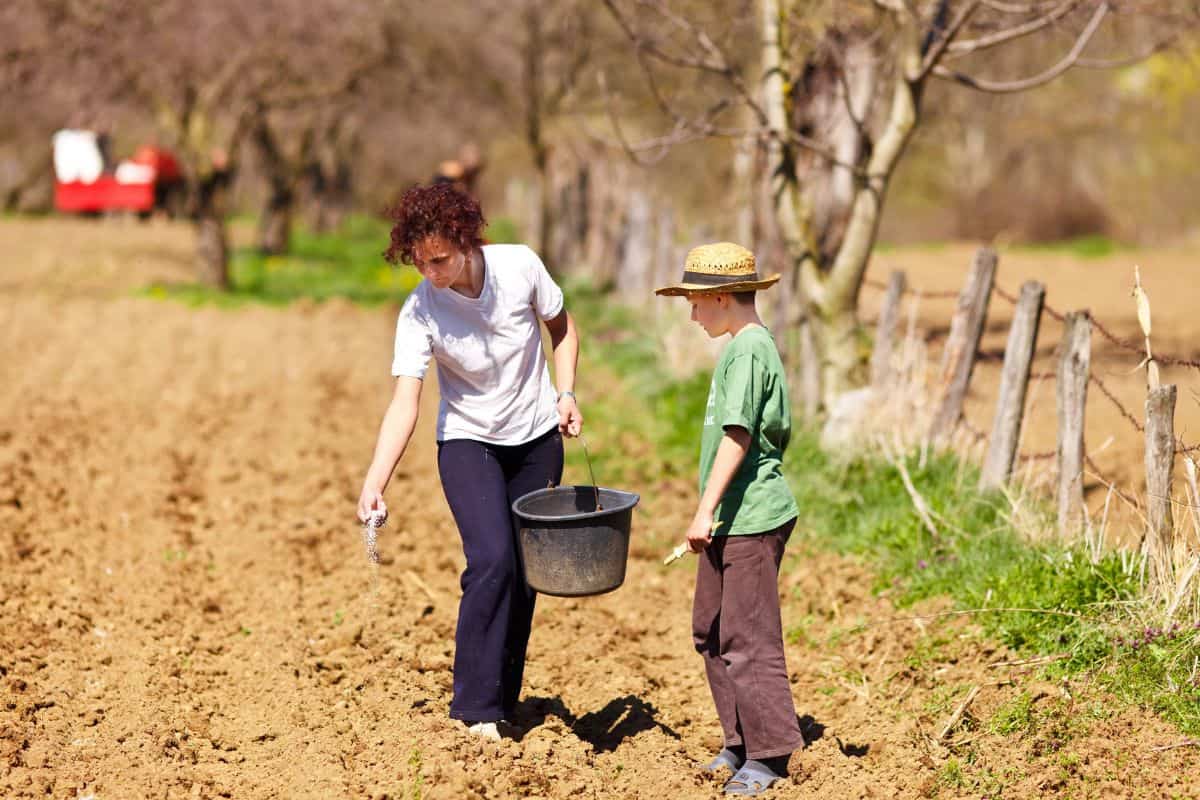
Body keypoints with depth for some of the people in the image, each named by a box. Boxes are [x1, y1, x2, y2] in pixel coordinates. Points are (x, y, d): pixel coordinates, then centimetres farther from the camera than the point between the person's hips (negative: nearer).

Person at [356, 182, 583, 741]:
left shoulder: (521, 266, -16)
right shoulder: (420, 313, -22)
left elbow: (562, 328, 4)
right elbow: (404, 403, -28)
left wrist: (566, 394, -8)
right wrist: (375, 482, -40)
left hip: (536, 439, 3)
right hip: (468, 444, -3)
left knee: (524, 574, 5)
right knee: (493, 561, -21)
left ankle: (504, 700, 19)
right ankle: (476, 708, -14)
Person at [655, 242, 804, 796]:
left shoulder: (748, 350, -15)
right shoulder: (753, 346, 15)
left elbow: (736, 436, -22)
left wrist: (706, 510, -22)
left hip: (750, 518, -10)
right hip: (733, 520, 10)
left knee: (748, 637, -5)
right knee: (711, 632, 15)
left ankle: (769, 755, 2)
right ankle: (740, 743, 22)